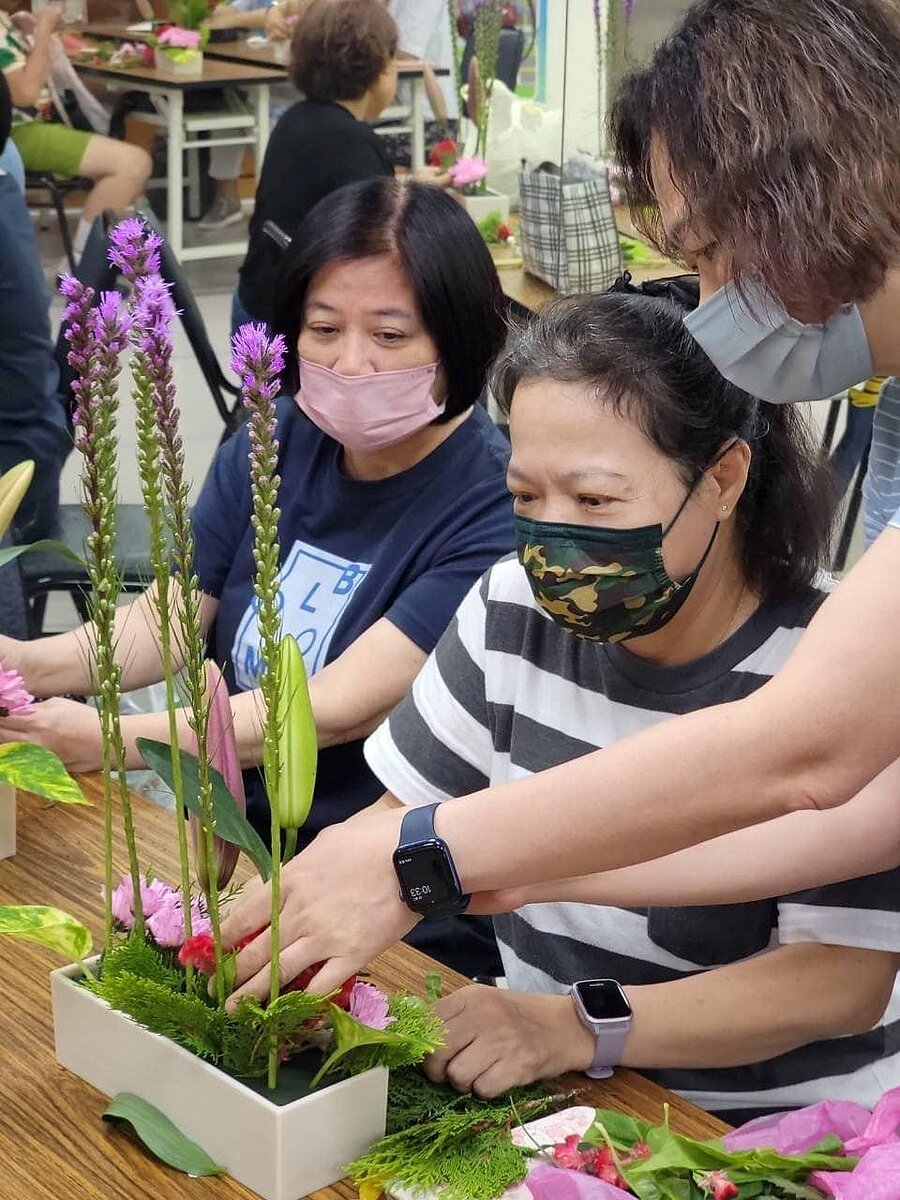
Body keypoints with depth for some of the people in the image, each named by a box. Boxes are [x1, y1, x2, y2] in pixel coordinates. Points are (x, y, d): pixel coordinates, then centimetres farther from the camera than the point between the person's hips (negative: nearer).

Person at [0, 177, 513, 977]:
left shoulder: (502, 506, -17)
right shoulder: (273, 447, 5)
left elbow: (339, 707, -22)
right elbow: (166, 618, 6)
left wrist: (114, 740, -28)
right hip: (233, 839, 6)